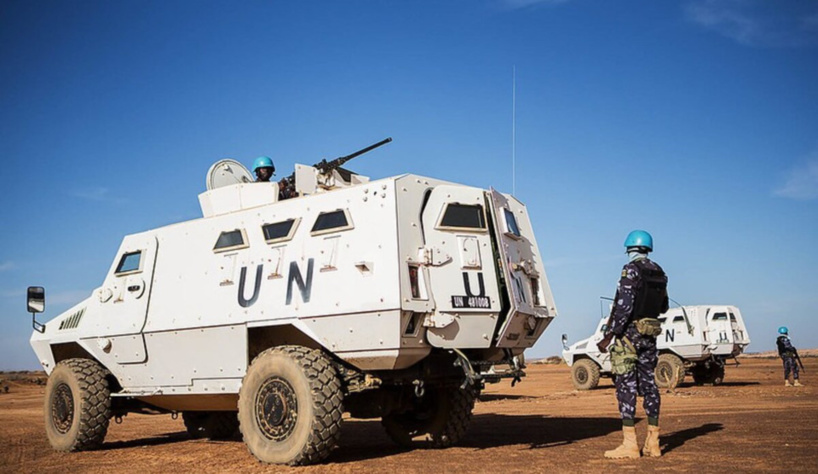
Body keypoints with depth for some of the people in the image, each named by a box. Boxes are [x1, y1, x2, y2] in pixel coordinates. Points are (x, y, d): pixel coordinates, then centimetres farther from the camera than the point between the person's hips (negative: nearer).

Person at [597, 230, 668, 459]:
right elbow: (663, 307, 20)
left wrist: (608, 336, -19)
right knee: (648, 383, 10)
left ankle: (629, 444, -7)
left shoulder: (631, 270, -13)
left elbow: (624, 306, -20)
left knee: (626, 384, -5)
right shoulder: (659, 272, 11)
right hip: (650, 334, 7)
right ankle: (653, 443, 13)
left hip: (629, 332, -7)